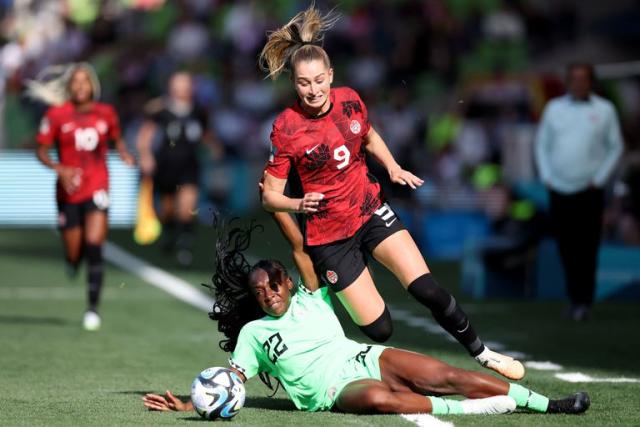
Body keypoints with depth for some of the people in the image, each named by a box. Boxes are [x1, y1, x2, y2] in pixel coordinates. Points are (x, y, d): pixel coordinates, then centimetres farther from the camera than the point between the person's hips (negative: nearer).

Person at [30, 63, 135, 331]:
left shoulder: (106, 113, 2)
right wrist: (58, 168, -18)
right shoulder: (57, 115, -4)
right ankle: (73, 261, 47)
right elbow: (41, 150, -1)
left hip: (97, 190, 0)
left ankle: (93, 308, -6)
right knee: (73, 256, 7)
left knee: (94, 248, -14)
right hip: (69, 191, 0)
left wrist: (124, 154, 0)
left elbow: (116, 138, 20)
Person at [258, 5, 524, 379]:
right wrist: (299, 205, -32)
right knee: (378, 328, -6)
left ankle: (481, 353, 8)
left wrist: (393, 168, 2)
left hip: (371, 212, 3)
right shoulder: (286, 128, -18)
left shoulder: (349, 100, -6)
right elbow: (270, 195, -13)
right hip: (328, 235, -3)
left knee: (427, 290, -12)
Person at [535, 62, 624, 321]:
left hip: (589, 192, -2)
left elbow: (615, 147, 7)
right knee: (566, 248, 2)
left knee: (587, 249, -7)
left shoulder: (605, 110, 4)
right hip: (559, 191, 2)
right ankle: (575, 298, 12)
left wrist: (599, 179, -2)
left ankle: (584, 301, -2)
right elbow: (542, 143, 15)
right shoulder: (554, 108, 10)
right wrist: (546, 176, 5)